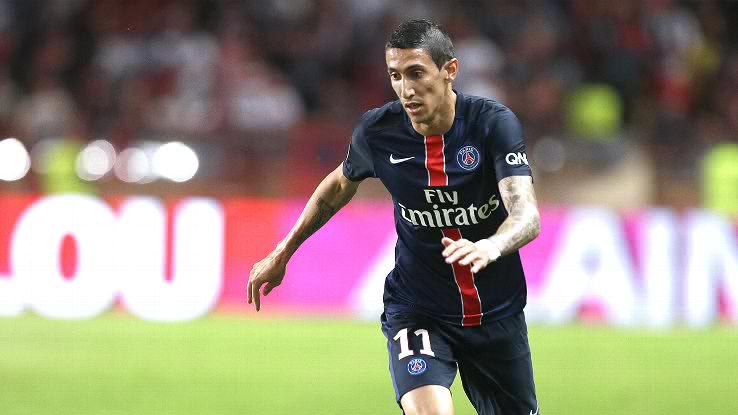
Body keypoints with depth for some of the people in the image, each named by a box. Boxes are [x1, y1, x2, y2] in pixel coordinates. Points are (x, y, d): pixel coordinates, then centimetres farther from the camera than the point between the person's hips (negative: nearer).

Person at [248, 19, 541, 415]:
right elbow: (340, 185, 12)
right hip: (415, 308, -1)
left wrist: (489, 248, -50)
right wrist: (282, 252, 18)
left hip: (497, 313, 1)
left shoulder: (494, 122, -17)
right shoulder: (377, 131, -10)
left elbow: (527, 214, -28)